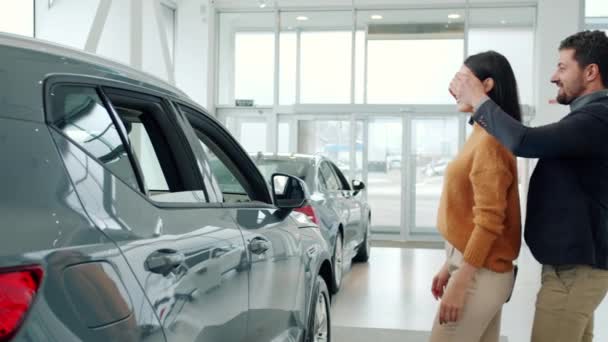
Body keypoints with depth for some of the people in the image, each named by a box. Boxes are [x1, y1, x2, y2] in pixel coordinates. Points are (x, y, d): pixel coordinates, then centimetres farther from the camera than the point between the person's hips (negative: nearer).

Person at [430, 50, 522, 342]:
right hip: (478, 269, 9)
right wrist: (450, 266, 17)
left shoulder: (490, 140, -17)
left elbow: (488, 220, -22)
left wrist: (460, 282, -20)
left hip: (480, 273, -9)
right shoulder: (481, 136, 13)